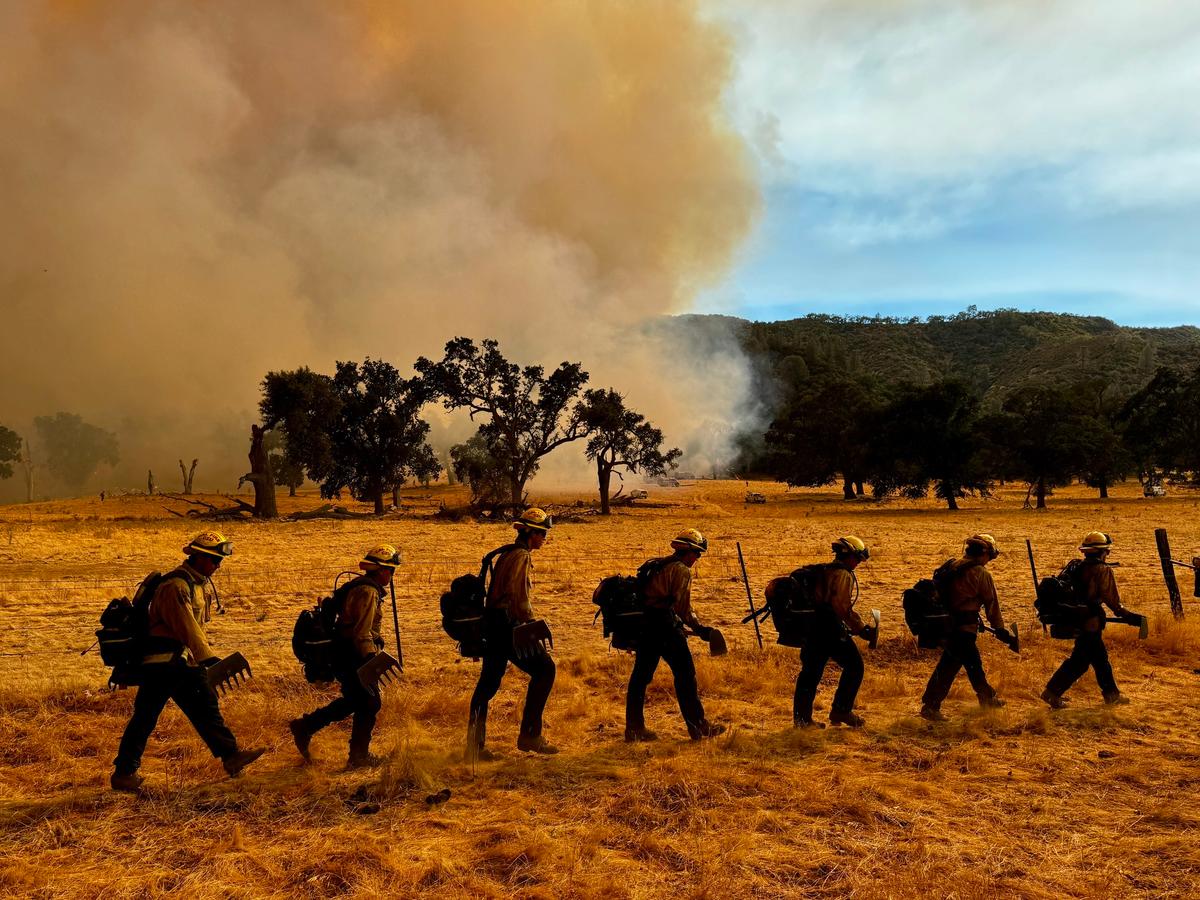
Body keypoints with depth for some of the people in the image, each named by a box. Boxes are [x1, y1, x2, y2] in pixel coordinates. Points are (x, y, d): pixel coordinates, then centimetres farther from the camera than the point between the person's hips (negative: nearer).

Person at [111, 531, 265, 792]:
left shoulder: (202, 583, 11)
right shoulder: (176, 585, -20)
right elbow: (186, 626, -27)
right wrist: (208, 658, -30)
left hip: (183, 661, 10)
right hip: (161, 662, -10)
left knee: (206, 705, 8)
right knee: (146, 717, -3)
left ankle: (231, 756, 10)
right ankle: (123, 773, 6)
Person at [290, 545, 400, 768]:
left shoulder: (361, 586, 13)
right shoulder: (367, 592, -20)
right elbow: (362, 633, -24)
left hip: (344, 656, 11)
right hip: (352, 658, -11)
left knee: (353, 701, 21)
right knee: (369, 704, 0)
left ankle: (304, 727, 27)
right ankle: (359, 756, 11)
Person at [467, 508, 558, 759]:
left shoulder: (506, 554, 20)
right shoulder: (521, 556, -10)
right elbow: (519, 596, -21)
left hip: (492, 625, 10)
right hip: (509, 625, -10)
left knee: (488, 681, 10)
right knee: (544, 669, -2)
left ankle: (474, 745, 12)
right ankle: (529, 735, -1)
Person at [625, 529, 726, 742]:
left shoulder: (654, 565, 18)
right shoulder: (681, 570, -6)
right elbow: (682, 606, -9)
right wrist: (699, 629, 1)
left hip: (644, 623, 8)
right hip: (665, 624, -8)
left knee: (641, 675, 10)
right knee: (685, 674, 0)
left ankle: (634, 729, 14)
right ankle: (698, 727, 5)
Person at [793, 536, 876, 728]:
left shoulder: (823, 571, 18)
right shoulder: (843, 575, -10)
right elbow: (843, 608, -19)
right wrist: (861, 629, -13)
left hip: (813, 627, 9)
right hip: (831, 630, -9)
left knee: (811, 671, 9)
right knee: (854, 666, 4)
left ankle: (801, 717, 10)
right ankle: (841, 711, 6)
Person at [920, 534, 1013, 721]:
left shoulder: (953, 567, 10)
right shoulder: (981, 573, -13)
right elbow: (991, 603, -5)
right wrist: (999, 629, 6)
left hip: (948, 622, 9)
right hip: (964, 627, -9)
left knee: (973, 662, 24)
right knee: (949, 667, -3)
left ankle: (987, 699, 40)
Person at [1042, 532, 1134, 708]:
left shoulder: (1076, 567, 9)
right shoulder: (1103, 570, -13)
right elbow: (1110, 598, -15)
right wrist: (1123, 613, -2)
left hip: (1078, 619, 9)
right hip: (1091, 621, -9)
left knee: (1100, 657, 19)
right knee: (1079, 660, -1)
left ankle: (1112, 694, 27)